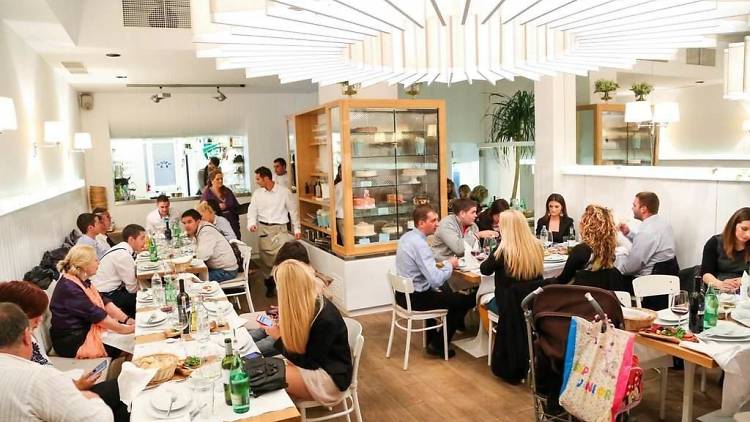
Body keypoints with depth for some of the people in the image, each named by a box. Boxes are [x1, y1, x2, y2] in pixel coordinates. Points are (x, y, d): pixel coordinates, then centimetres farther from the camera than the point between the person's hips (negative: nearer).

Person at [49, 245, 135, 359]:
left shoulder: (82, 281, 8)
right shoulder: (69, 288, -23)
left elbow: (104, 302, 5)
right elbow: (96, 315, -24)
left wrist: (126, 319, -6)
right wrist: (124, 329, -18)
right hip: (72, 342, -9)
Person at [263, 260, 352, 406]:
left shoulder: (325, 319, -28)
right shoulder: (308, 305, -4)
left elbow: (308, 363, -19)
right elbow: (299, 346, 6)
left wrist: (279, 338, -15)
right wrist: (280, 324, -4)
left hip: (332, 377, -8)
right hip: (314, 363, 8)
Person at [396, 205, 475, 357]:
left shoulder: (407, 236, 4)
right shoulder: (419, 244, -25)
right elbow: (437, 280, -30)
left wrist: (445, 262, 8)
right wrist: (450, 265, -12)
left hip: (404, 293, 9)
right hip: (416, 299, -9)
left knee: (445, 290, 33)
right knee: (467, 300, 2)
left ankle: (432, 338, 39)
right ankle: (438, 345, 12)